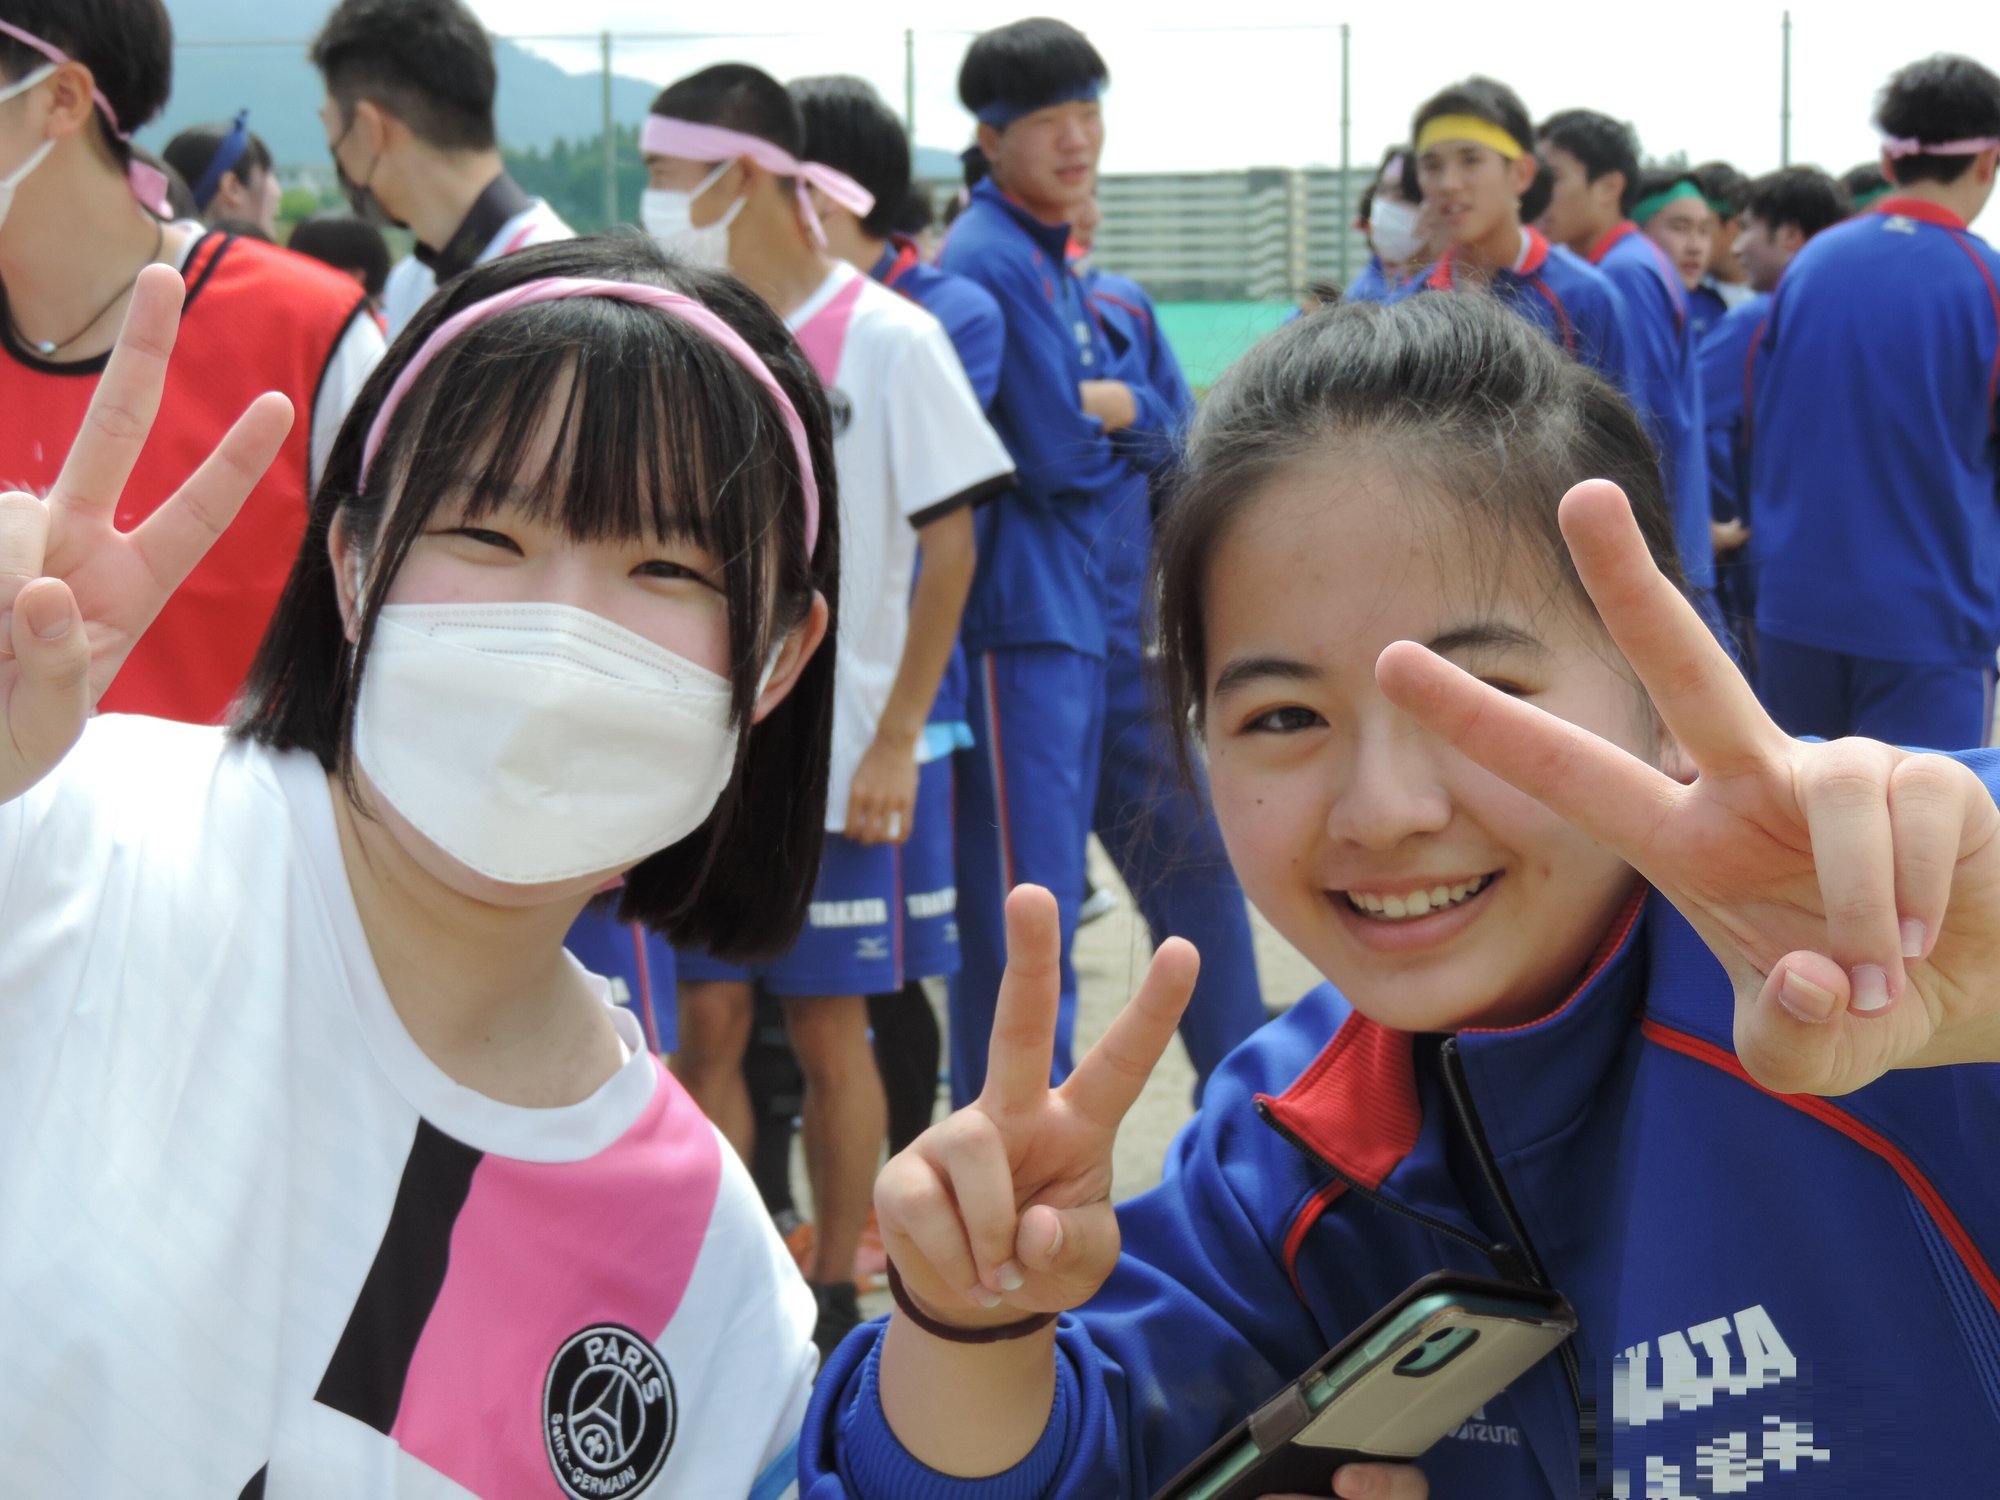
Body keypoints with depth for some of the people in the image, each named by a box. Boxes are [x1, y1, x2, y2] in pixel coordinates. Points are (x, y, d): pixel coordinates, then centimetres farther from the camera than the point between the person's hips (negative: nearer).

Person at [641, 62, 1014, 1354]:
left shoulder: (888, 340, -7)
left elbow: (949, 546, -7)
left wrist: (897, 740, -11)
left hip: (833, 757, -3)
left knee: (828, 1028, 5)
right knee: (708, 1022, 5)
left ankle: (834, 1298, 19)